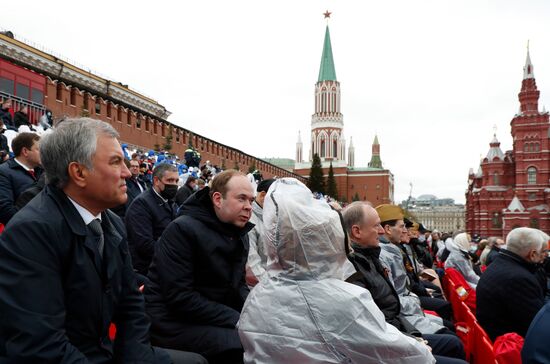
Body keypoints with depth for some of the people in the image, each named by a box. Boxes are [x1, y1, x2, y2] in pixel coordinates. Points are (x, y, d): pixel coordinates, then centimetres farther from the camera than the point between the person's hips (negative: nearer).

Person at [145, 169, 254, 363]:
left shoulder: (240, 234, 7)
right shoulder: (182, 229, -18)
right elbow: (179, 297, -24)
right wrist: (237, 320, -23)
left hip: (215, 317, 8)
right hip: (174, 322, -8)